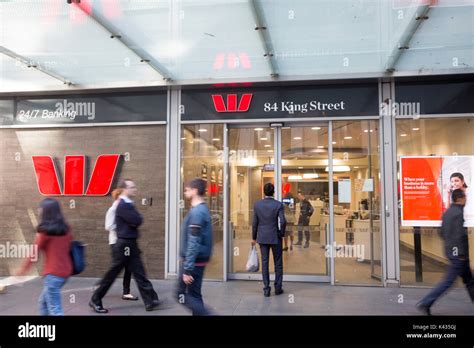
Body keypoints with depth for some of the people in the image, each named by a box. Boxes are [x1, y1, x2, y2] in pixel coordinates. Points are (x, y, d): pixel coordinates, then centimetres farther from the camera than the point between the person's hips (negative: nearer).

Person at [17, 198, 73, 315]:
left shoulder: (45, 230, -10)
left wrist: (23, 269, 11)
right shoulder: (65, 228, 8)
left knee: (55, 309, -3)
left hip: (53, 273, -8)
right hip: (65, 271, 8)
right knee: (43, 301, 24)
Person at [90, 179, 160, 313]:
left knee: (139, 274, 8)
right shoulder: (123, 205, -18)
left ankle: (150, 300, 12)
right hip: (124, 245, -9)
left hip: (131, 244, 9)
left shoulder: (128, 204, 13)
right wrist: (136, 218, -3)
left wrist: (134, 220, -6)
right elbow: (137, 221, -22)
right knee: (112, 274, 3)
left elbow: (137, 221, 13)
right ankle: (95, 300, 19)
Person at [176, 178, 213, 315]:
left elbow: (193, 243, -23)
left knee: (191, 296, 1)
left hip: (194, 262, -9)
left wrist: (187, 269, -21)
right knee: (193, 295, 16)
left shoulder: (196, 212, -19)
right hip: (198, 260, 9)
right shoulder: (202, 209, 11)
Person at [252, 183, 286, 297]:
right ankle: (278, 288, 17)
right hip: (275, 237, -2)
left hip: (262, 237, 2)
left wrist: (254, 237, 10)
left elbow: (255, 222, 0)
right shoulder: (278, 205, -10)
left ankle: (266, 289, 11)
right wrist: (281, 233, 0)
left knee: (264, 263, 8)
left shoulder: (257, 204, -3)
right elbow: (283, 221, -18)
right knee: (278, 263, 12)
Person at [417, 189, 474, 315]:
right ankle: (425, 303, -2)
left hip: (451, 251, 9)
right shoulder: (459, 213, -17)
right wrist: (462, 254, -17)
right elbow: (460, 236, -22)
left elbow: (442, 232, 15)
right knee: (448, 281, -3)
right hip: (458, 253, -9)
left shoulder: (447, 212, 10)